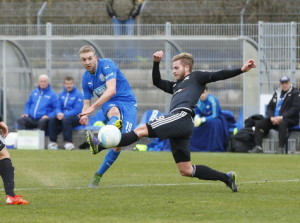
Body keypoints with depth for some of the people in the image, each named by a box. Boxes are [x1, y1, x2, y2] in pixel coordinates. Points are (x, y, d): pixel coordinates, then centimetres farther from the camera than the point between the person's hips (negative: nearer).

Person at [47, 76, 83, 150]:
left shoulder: (78, 94, -4)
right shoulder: (61, 94, 15)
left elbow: (77, 110, -13)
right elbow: (58, 107, 12)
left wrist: (64, 115, -20)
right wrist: (59, 113, -13)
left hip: (75, 117, -5)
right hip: (62, 115, 5)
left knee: (65, 119, -37)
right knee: (52, 120, -22)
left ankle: (68, 142, -36)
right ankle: (53, 142, -22)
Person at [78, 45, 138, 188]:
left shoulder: (107, 64, -14)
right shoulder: (86, 78, 6)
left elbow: (111, 90, -26)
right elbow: (86, 103, 10)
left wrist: (93, 107, -35)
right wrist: (84, 115, -16)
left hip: (127, 102, -3)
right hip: (109, 105, 3)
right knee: (114, 113, -38)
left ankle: (97, 176, -14)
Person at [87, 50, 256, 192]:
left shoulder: (196, 77, 14)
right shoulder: (176, 85, 37)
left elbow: (217, 76, 7)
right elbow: (157, 82, 34)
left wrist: (241, 70, -4)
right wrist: (156, 63, 21)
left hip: (182, 117, -10)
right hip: (178, 128, 10)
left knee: (143, 130, -18)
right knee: (186, 170, 6)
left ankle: (101, 146, -26)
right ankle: (226, 178, 9)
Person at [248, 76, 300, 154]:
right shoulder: (277, 93, 18)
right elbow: (269, 107, 15)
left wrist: (282, 117, -21)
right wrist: (271, 117, -7)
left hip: (290, 119, -7)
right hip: (274, 118, 7)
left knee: (282, 123, -40)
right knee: (259, 123, -10)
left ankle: (281, 148, -43)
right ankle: (258, 147, -19)